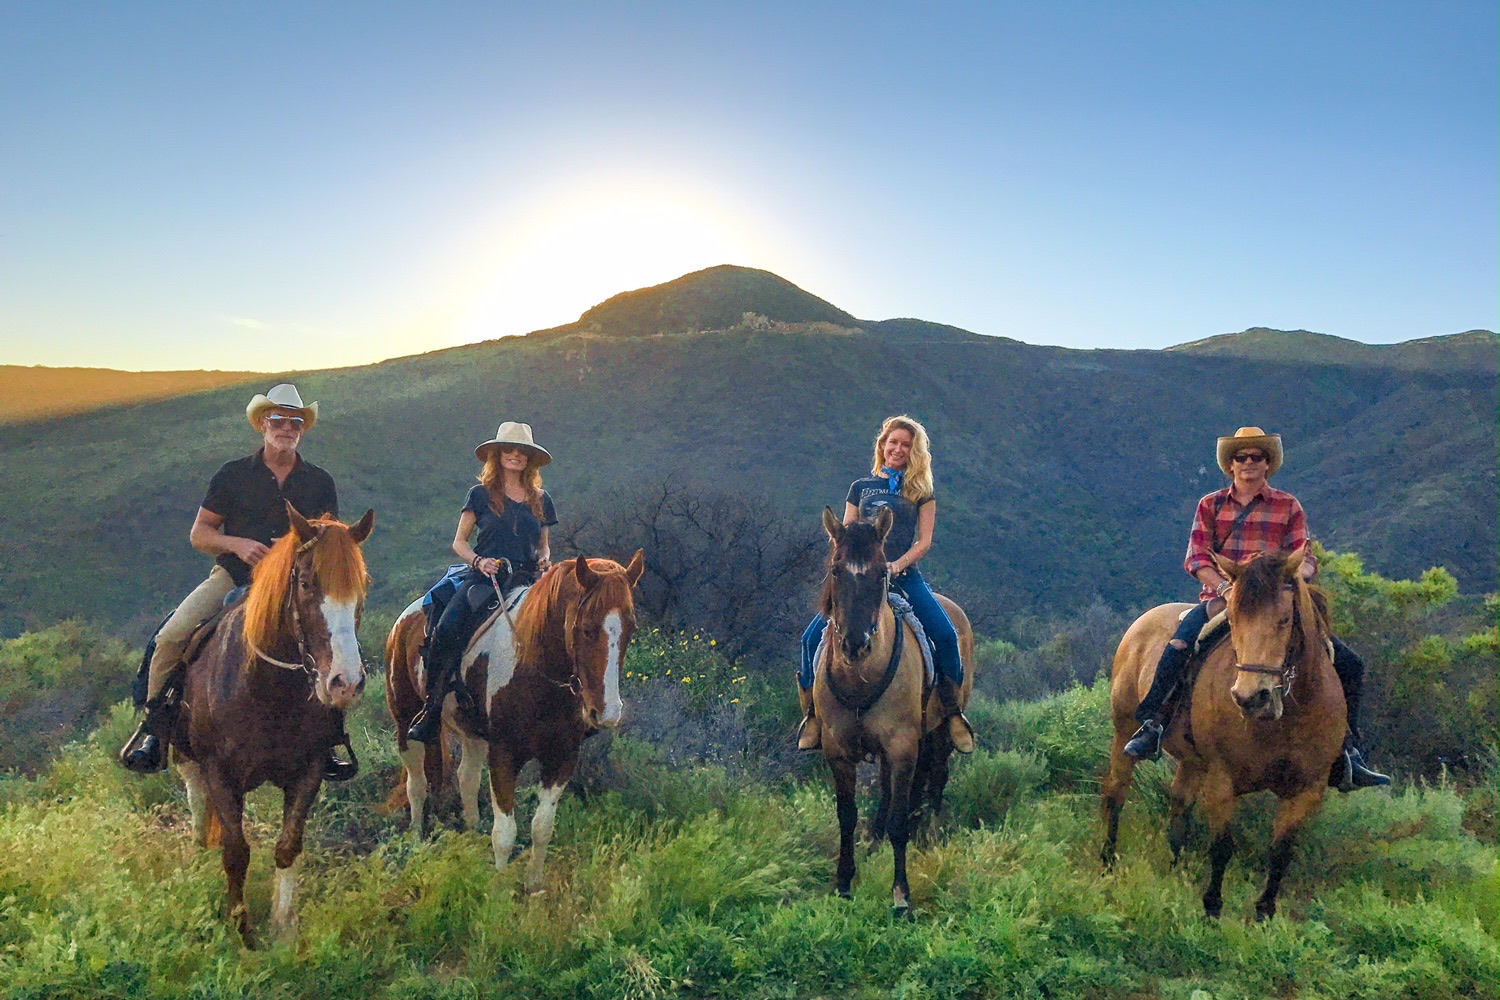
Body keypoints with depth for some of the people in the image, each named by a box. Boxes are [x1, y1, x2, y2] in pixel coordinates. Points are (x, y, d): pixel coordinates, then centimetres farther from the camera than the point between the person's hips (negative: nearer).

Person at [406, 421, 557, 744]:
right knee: (445, 632, -25)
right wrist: (478, 561, -9)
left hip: (525, 582, 2)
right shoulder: (481, 495, 10)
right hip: (482, 580, -2)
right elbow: (459, 542, 10)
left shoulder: (541, 500, 17)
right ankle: (432, 709, -13)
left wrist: (544, 559, 3)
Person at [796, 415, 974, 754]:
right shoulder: (860, 487, 16)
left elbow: (924, 540, 3)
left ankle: (953, 712, -5)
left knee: (945, 634, -22)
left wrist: (897, 565, -14)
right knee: (813, 636, -14)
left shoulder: (921, 491, 12)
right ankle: (813, 713, 0)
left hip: (905, 576, -1)